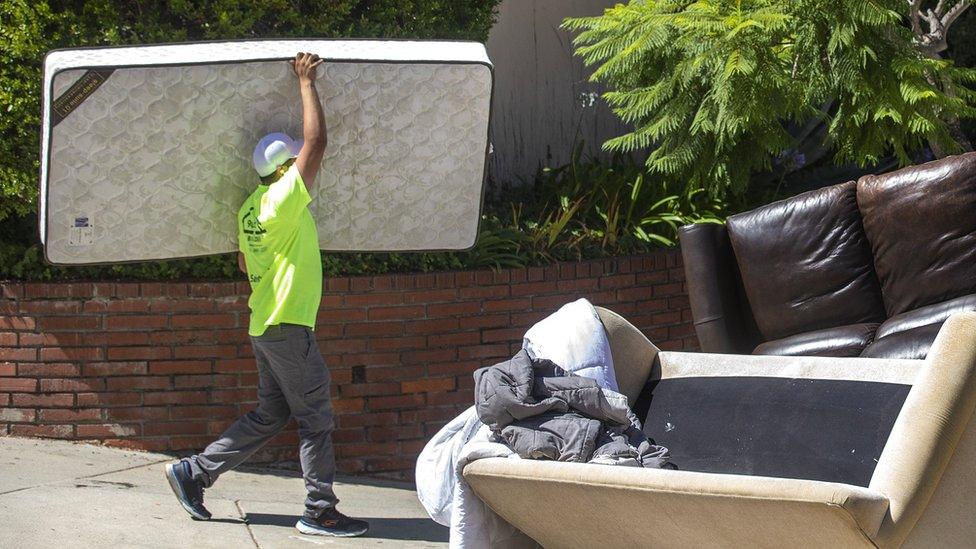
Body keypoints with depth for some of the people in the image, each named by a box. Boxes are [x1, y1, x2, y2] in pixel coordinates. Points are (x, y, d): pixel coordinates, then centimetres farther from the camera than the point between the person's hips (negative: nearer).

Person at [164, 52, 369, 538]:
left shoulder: (251, 207, 12)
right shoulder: (285, 198, -14)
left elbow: (244, 263, 23)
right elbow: (316, 140, -18)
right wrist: (306, 83, -11)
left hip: (266, 324, 9)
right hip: (288, 326, -9)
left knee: (268, 416, 16)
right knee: (316, 420, -3)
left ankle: (193, 472, 16)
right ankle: (320, 512, 1)